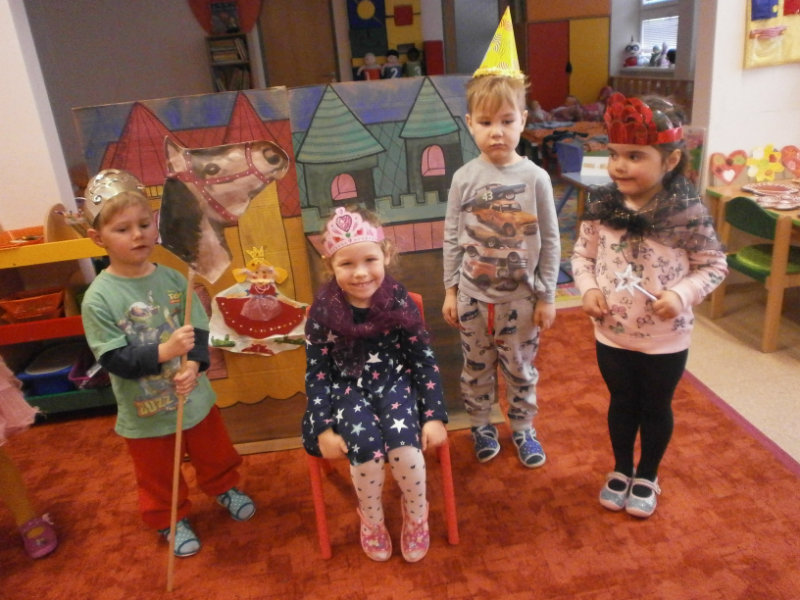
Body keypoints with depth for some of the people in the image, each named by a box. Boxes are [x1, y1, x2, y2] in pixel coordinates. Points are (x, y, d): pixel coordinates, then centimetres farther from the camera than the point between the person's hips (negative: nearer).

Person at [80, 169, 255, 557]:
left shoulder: (173, 280, -10)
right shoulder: (98, 298, -20)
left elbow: (199, 330, -9)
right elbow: (113, 359, -22)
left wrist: (194, 366, -28)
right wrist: (164, 351, -36)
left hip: (195, 398, 3)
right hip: (144, 413, -3)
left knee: (214, 454, 26)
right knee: (158, 477, 20)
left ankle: (224, 488, 55)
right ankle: (171, 521, 46)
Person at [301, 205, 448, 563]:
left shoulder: (400, 302, -10)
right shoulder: (323, 311, -11)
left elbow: (424, 359, -4)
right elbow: (316, 372, -4)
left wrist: (434, 416, -9)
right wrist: (324, 428, -11)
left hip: (396, 382, 0)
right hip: (349, 389, 0)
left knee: (405, 446, -25)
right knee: (366, 448, -26)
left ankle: (416, 515, 11)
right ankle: (372, 521, 9)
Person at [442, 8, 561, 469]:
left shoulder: (535, 177, -10)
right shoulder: (464, 179, -8)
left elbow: (550, 241, -5)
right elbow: (452, 239, -1)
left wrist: (547, 297, -4)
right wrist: (450, 291, 0)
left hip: (521, 297, -1)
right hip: (473, 296, 1)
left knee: (521, 371, 16)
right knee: (477, 370, 16)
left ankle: (523, 429, 37)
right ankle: (481, 426, 38)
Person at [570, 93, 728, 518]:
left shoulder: (688, 212, -17)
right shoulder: (601, 206, -10)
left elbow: (714, 265, -7)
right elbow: (582, 254, 3)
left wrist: (683, 294, -23)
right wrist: (589, 289, -14)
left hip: (666, 338, -2)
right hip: (612, 333, 2)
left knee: (656, 407, 17)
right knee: (621, 402, 20)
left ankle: (647, 476, 41)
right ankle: (621, 469, 43)